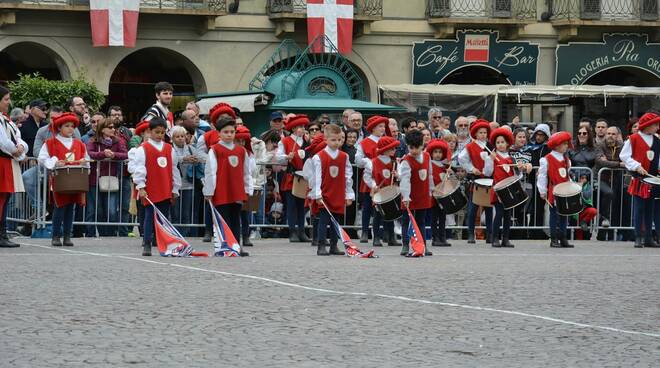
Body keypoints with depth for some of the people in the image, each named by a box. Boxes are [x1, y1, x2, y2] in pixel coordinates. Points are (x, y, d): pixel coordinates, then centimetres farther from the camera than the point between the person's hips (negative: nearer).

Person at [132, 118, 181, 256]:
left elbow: (174, 170, 14)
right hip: (150, 191, -4)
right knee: (150, 217, -2)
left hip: (166, 192, 4)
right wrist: (141, 187, -14)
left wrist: (175, 189, 13)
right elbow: (139, 168, -8)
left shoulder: (169, 149, 11)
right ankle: (147, 245, 2)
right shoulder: (143, 149, -3)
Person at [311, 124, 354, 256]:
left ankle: (334, 246, 17)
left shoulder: (344, 157, 7)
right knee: (323, 221, -4)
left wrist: (349, 195, 7)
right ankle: (321, 246, -1)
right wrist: (317, 195, -13)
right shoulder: (319, 157, -6)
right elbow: (317, 177, -8)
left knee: (336, 221, 9)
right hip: (325, 197, -4)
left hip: (339, 197, 4)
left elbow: (348, 177, 9)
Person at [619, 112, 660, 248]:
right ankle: (638, 238, 0)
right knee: (639, 209, -3)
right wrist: (637, 166, -16)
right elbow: (624, 156, -7)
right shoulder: (633, 139, -6)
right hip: (639, 179, -5)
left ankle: (648, 238, 13)